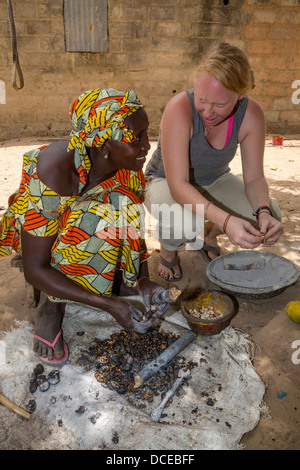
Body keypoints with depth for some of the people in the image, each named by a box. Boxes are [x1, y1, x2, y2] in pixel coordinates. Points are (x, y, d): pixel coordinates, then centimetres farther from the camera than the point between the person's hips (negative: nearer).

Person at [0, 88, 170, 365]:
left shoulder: (128, 165, -20)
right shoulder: (52, 174, -36)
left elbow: (134, 226, -8)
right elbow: (34, 270, -31)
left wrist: (144, 279, -24)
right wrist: (108, 304, -37)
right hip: (35, 234, -5)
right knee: (96, 220, -34)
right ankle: (53, 307, -17)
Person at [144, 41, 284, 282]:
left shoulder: (251, 114, -21)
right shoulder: (180, 108, -33)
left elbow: (255, 178, -12)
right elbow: (178, 185, -37)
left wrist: (264, 212, -34)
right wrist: (226, 220, -50)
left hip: (215, 181, 4)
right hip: (166, 182, -4)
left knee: (270, 215, -18)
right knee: (184, 224, -38)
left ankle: (208, 235, 14)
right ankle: (168, 249, 3)